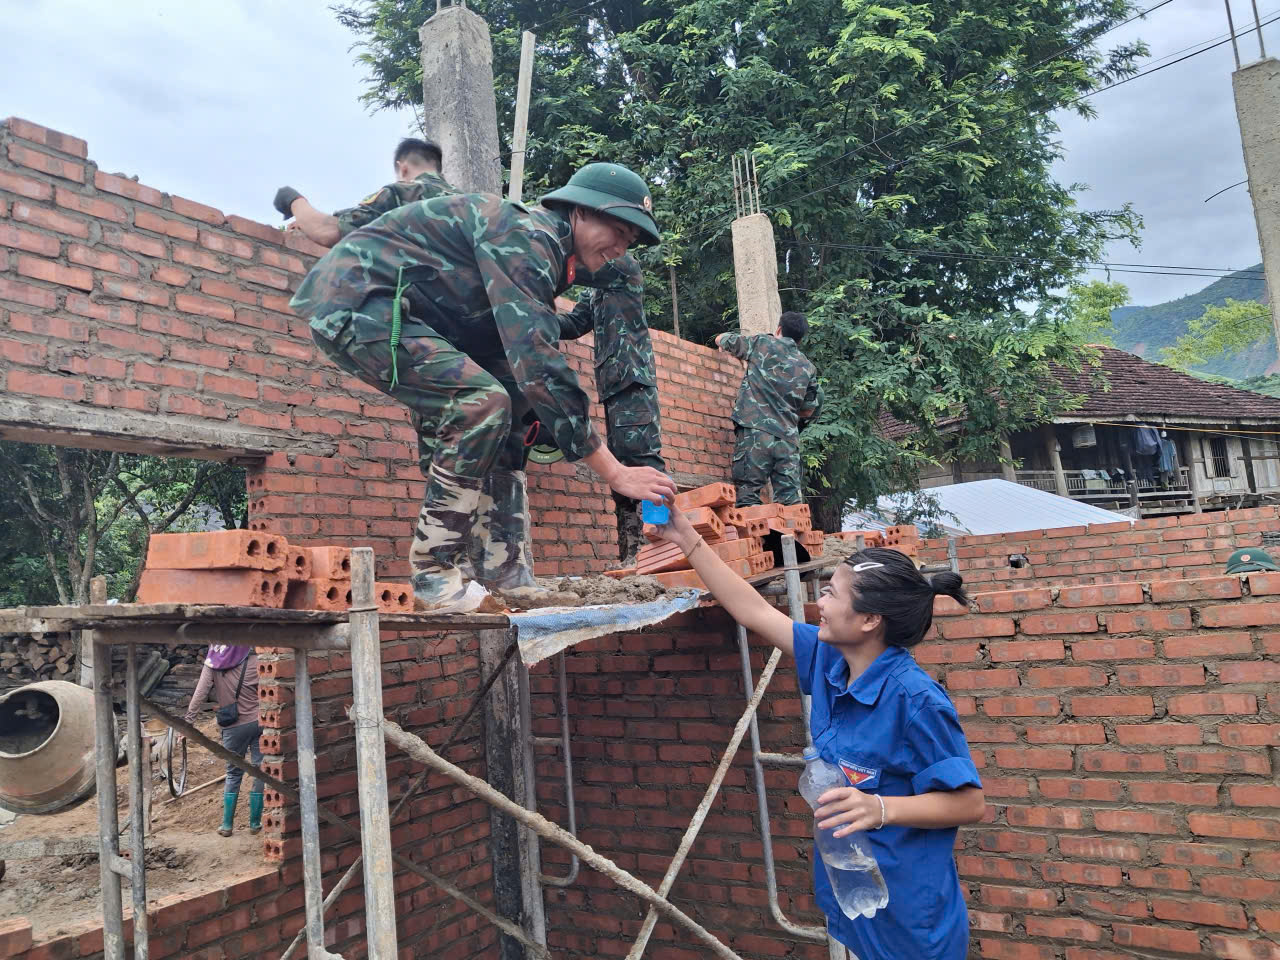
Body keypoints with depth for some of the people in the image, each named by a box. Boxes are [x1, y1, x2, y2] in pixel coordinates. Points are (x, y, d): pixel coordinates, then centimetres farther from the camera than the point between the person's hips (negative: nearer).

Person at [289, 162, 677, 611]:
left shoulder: (544, 251, 12)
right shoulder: (525, 235, -19)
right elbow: (536, 360, -29)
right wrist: (615, 473, -28)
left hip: (400, 316, 10)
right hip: (356, 301, -10)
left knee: (508, 413, 6)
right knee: (483, 403, -24)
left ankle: (504, 573, 4)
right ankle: (433, 574, -15)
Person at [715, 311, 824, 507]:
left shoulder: (762, 343, 9)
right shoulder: (808, 368, 18)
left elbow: (721, 339, 23)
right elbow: (809, 410, 23)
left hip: (754, 433, -4)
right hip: (788, 439, 4)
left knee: (747, 498, -7)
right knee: (791, 504, 1)